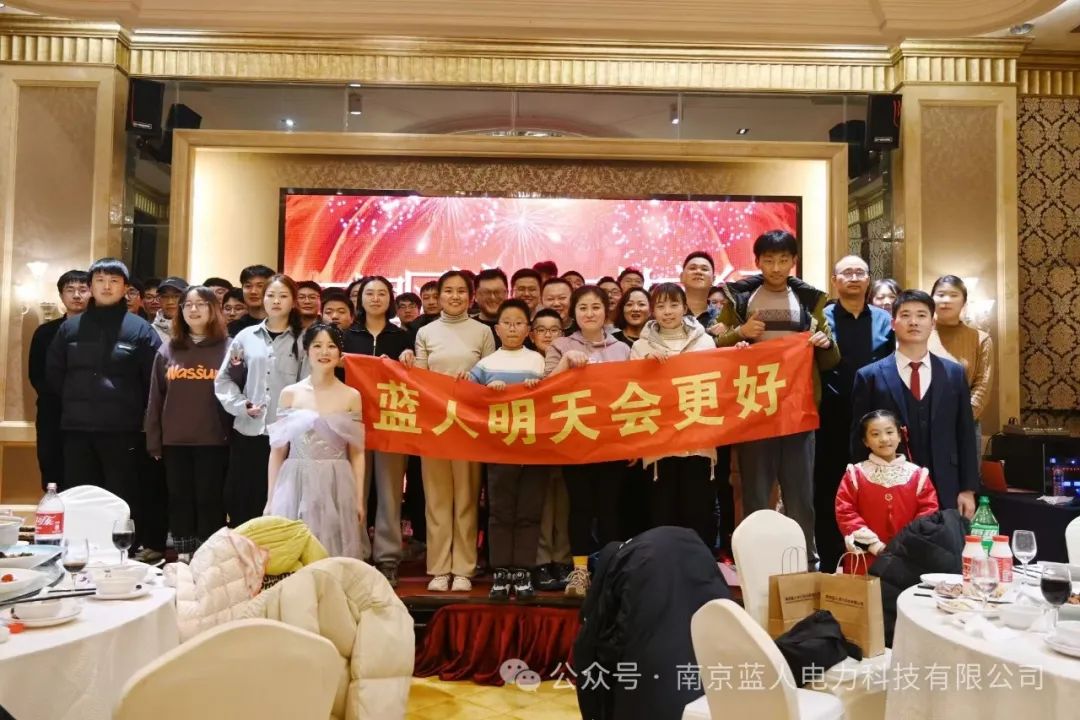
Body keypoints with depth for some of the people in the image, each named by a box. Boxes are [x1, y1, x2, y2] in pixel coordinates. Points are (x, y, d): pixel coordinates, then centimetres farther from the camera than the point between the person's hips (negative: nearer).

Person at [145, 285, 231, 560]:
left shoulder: (228, 347, 0)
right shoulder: (167, 349, 8)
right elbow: (155, 398, 8)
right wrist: (153, 441, 6)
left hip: (213, 440, -3)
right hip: (175, 440, 3)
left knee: (210, 499, 4)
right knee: (179, 498, 10)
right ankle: (183, 556, 20)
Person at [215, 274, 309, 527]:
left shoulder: (301, 341, 5)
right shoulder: (245, 336, 9)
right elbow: (223, 380, 10)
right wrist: (241, 405, -4)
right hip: (247, 431, 2)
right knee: (241, 500, 8)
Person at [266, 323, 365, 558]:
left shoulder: (351, 396, 5)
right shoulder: (290, 393, 4)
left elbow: (356, 453, 7)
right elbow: (278, 451, 6)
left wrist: (358, 498, 2)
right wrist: (270, 498, 4)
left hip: (336, 487, 0)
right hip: (296, 485, 0)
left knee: (334, 555, 3)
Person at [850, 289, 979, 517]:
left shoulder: (955, 374, 8)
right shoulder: (870, 377, -1)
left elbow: (965, 436, 9)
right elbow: (859, 441, 0)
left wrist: (968, 489, 4)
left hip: (944, 492, 2)